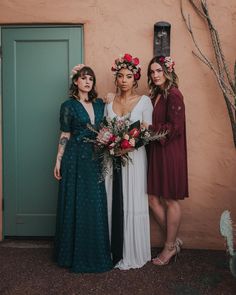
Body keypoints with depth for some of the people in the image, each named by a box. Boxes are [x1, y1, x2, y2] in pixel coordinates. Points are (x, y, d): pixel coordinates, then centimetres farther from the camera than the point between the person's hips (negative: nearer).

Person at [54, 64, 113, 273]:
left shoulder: (99, 104, 11)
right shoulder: (69, 105, -1)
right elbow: (65, 135, -2)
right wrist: (58, 161, -4)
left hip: (96, 158, 4)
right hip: (76, 159, -4)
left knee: (97, 205, 6)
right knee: (77, 205, 2)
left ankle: (97, 252, 22)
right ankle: (77, 253, 17)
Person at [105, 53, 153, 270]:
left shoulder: (144, 101, 1)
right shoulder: (109, 102, 11)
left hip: (134, 157, -3)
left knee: (132, 205, 0)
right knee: (112, 203, 6)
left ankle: (133, 254, 14)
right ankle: (114, 251, 20)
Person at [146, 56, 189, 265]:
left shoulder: (173, 94, -11)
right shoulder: (156, 95, 14)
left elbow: (175, 128, -17)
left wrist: (150, 129, -17)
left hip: (170, 152, -8)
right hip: (155, 152, 8)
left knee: (170, 200, 5)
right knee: (153, 198, 10)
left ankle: (170, 247, 21)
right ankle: (174, 240, 27)